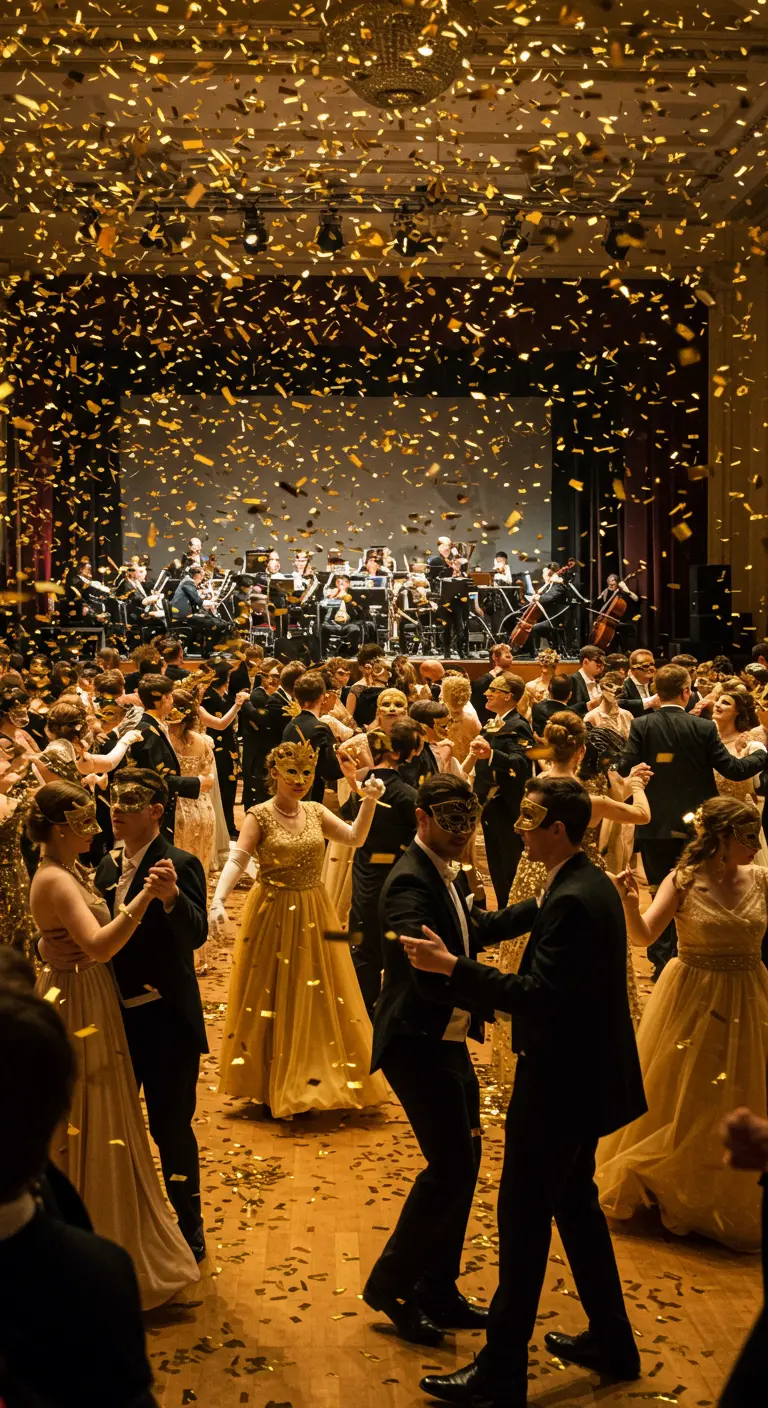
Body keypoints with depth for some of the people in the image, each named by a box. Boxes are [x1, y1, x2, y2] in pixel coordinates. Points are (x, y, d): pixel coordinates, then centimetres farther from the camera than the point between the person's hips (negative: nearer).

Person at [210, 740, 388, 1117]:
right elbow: (236, 860, -18)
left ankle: (317, 1078, 25)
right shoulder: (259, 815, -10)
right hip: (273, 914, -4)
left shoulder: (315, 812, 4)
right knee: (272, 998, 4)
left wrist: (369, 801, -11)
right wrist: (218, 900, -33)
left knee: (318, 998, 10)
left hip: (313, 914, 5)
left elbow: (355, 838, 2)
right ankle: (273, 1087, 17)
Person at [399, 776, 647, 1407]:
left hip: (560, 1083, -10)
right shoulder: (591, 883, 6)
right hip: (590, 1072, 10)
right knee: (576, 1204, 22)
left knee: (524, 1218, 0)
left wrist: (451, 967, -29)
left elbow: (538, 995, -29)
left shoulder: (572, 901, -25)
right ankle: (612, 1343, 35)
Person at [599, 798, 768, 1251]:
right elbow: (644, 936, -19)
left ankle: (731, 1204, 35)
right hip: (693, 1003, -3)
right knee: (679, 1106, 9)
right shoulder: (682, 882, -13)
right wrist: (630, 903, -36)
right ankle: (662, 1187, 33)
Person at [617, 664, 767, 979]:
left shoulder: (642, 726, -8)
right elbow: (734, 769, -7)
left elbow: (625, 770, -13)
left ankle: (662, 962, 12)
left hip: (655, 826, 0)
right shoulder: (703, 728, -9)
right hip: (695, 824, 0)